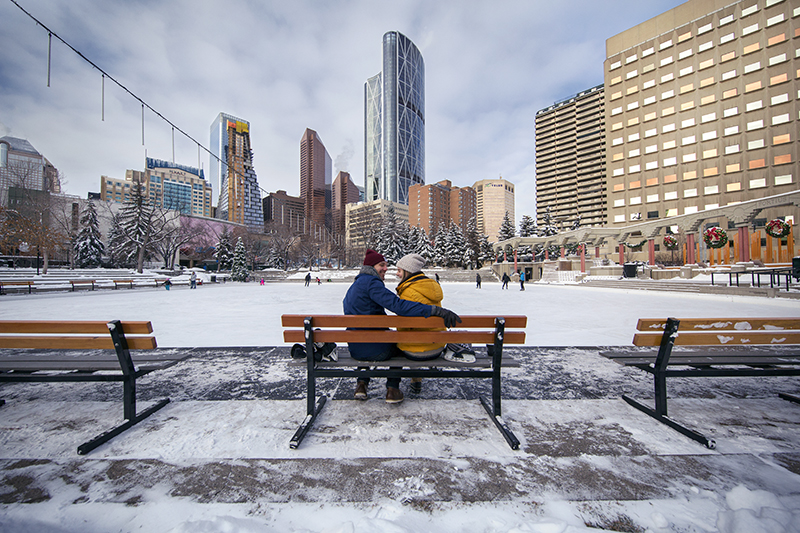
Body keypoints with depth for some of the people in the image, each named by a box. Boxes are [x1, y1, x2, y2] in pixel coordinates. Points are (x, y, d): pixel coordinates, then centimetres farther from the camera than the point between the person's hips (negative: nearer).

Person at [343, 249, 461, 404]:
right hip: (378, 351, -7)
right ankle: (393, 389, 26)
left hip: (355, 350, 7)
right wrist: (436, 310, -35)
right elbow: (398, 305, -32)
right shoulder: (371, 283, -19)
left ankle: (361, 383, 34)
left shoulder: (354, 285, 10)